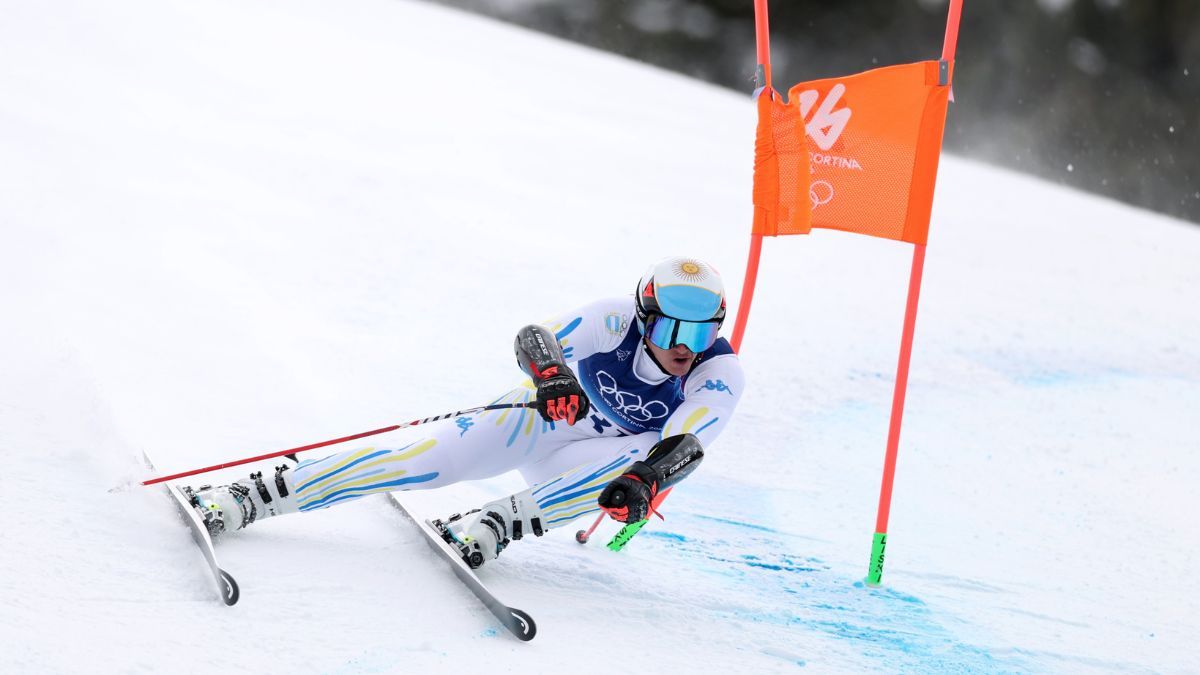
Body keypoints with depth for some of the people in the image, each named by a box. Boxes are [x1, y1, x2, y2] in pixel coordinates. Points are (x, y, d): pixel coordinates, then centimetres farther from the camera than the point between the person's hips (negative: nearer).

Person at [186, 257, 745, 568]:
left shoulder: (720, 374, -24)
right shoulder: (619, 320, -24)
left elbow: (687, 446, -38)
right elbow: (534, 338, -32)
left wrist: (644, 480, -59)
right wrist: (551, 374, -55)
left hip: (586, 462, 1)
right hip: (544, 414, -1)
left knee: (650, 457, -33)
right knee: (428, 462, -21)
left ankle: (494, 525, -33)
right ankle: (257, 496, -16)